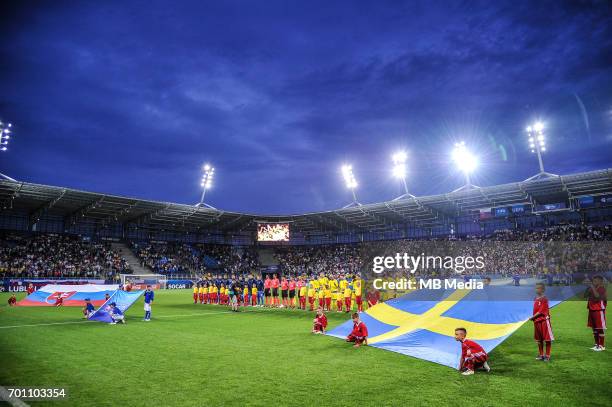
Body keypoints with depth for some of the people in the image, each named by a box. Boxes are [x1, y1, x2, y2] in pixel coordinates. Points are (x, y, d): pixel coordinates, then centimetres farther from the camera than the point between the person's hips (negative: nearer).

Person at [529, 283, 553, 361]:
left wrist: (532, 317, -11)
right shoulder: (535, 299, 11)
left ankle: (547, 355, 9)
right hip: (537, 321, 8)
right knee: (539, 339, 14)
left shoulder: (544, 299, -12)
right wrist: (534, 318, 5)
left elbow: (541, 312, -15)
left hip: (544, 320, -8)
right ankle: (541, 354, 24)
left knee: (547, 339, 1)